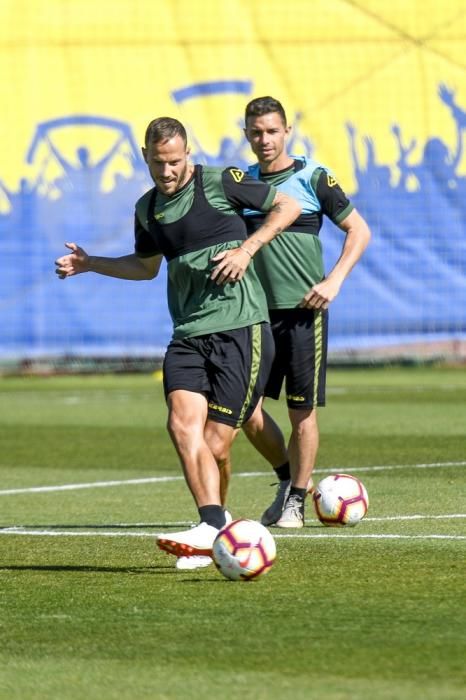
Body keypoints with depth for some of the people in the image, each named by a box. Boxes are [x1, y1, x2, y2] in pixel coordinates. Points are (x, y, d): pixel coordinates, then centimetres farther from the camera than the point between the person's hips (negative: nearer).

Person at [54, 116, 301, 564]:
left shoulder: (220, 182, -3)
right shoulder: (147, 208, 15)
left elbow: (287, 206, 3)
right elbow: (146, 266, 32)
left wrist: (247, 249, -8)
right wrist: (90, 264, 21)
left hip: (240, 328, -5)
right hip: (188, 334, 5)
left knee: (214, 443, -7)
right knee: (183, 424, -19)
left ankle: (214, 520, 18)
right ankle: (212, 528, -26)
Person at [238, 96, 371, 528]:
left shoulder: (313, 177, -3)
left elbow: (358, 231, 0)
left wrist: (333, 281, -10)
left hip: (303, 310, -4)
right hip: (255, 311, 4)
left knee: (302, 409, -1)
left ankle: (296, 500, 13)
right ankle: (290, 478, 21)